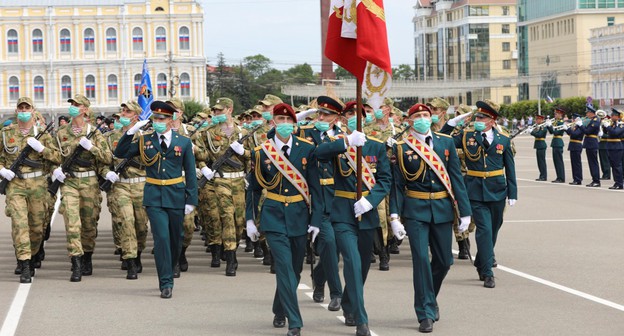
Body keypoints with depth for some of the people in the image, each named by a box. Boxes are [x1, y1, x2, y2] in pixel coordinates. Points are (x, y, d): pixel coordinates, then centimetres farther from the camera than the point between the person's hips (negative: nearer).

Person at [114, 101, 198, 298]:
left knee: (176, 239, 10)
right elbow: (120, 153, 1)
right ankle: (166, 284, -9)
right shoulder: (144, 141, 4)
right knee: (161, 237, -11)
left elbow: (190, 173, 3)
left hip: (176, 197, 1)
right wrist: (131, 131, -9)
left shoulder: (183, 142, 3)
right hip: (154, 198, -1)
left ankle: (168, 274, 32)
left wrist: (191, 200, -2)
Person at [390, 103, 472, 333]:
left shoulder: (446, 142, 5)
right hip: (415, 210, -3)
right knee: (421, 259, -9)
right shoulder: (401, 148, -1)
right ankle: (426, 314, 0)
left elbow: (457, 178, 5)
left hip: (442, 209, 3)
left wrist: (465, 211, 1)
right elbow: (397, 184, -2)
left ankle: (429, 299, 35)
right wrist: (394, 216, -10)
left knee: (444, 261, 9)